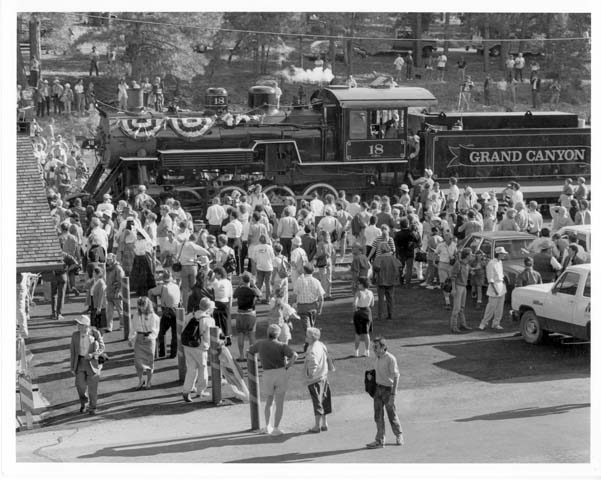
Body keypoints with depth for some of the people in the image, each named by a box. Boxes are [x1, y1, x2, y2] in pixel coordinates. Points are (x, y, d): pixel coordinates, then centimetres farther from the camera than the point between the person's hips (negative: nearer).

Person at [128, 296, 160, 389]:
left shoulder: (153, 316, -7)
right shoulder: (136, 316, 0)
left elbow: (155, 329, 0)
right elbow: (132, 328, 9)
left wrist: (150, 336, -14)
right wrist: (131, 339, 10)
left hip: (149, 339, -2)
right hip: (139, 339, 2)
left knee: (149, 360, 5)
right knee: (138, 360, -4)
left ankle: (149, 381, 19)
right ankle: (140, 380, 11)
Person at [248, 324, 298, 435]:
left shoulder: (261, 344, 6)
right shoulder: (281, 346, -3)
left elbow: (250, 351, 26)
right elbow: (294, 355, -18)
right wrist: (288, 365, -2)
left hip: (267, 375, 2)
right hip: (281, 374, -2)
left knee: (269, 402, 21)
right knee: (279, 404, 4)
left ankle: (267, 427, 16)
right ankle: (276, 429, -1)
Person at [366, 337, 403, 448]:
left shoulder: (390, 359, -18)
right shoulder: (378, 357, 6)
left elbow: (396, 377, -19)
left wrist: (393, 395, -22)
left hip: (388, 389, -7)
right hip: (378, 388, 7)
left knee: (392, 415, 7)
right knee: (378, 415, 3)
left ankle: (399, 436, 28)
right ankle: (380, 440, 7)